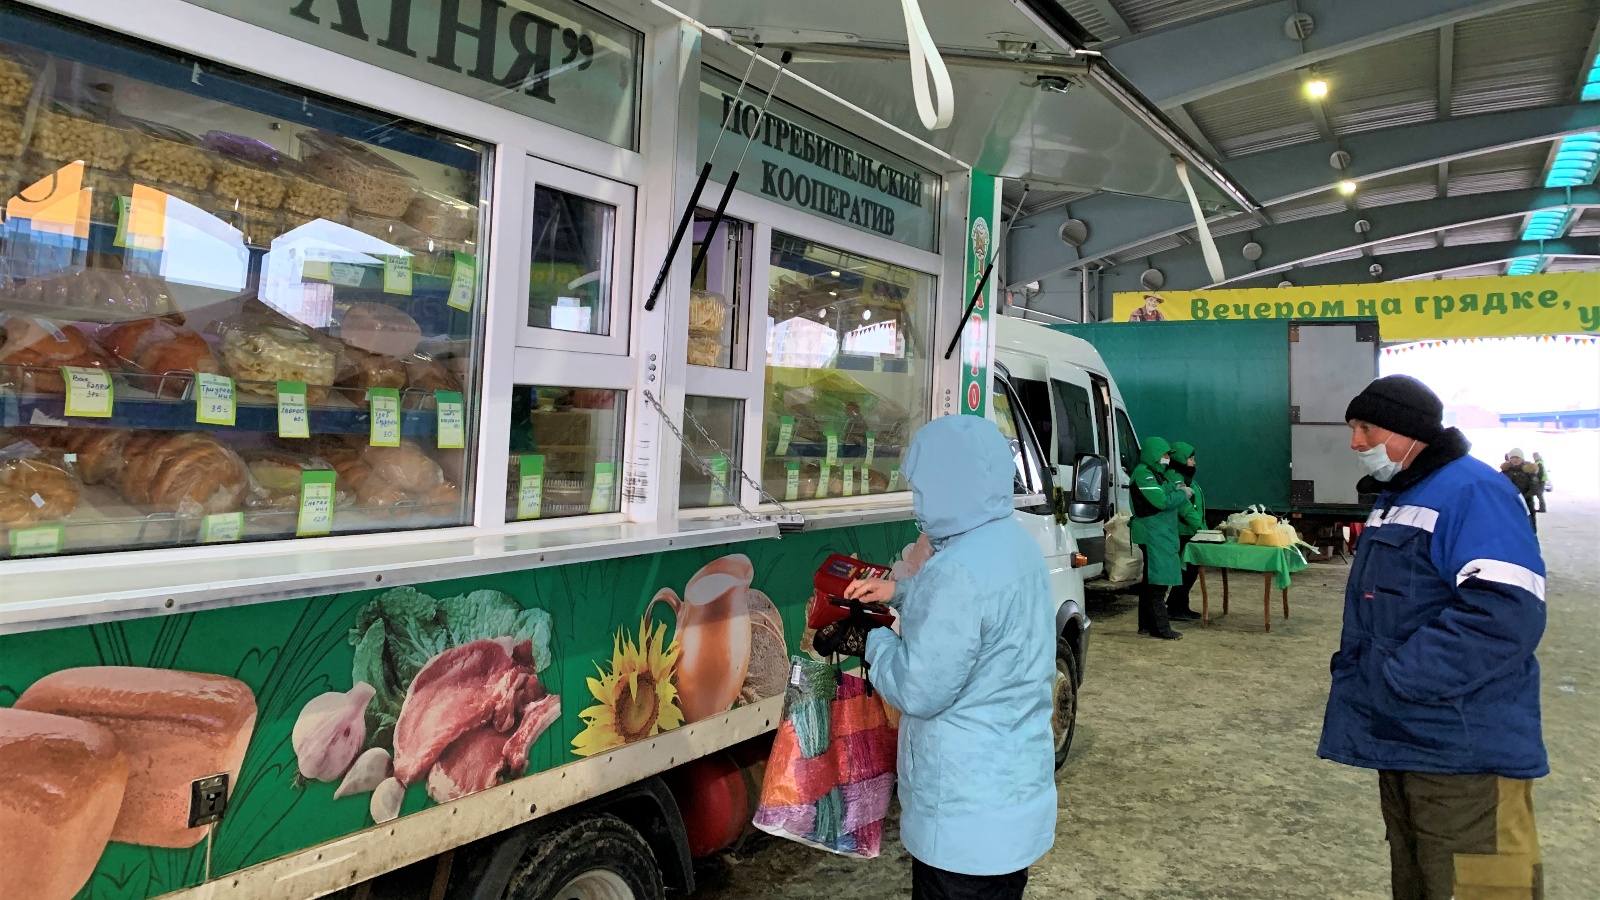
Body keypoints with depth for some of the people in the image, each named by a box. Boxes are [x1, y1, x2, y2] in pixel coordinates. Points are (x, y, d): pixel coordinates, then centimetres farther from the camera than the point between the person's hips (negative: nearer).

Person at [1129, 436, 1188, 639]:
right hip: (1153, 534, -11)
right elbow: (1161, 502, -21)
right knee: (1158, 580, -9)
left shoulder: (1154, 473, 19)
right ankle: (1160, 627, -7)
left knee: (1151, 581, 14)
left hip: (1161, 534, 11)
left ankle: (1147, 624, 21)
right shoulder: (1143, 474, -15)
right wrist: (1182, 494, -8)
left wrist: (1176, 489, 3)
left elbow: (1163, 494, 20)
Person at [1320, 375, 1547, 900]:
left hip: (1463, 751, -10)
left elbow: (1505, 614, -29)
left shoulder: (1471, 491, -16)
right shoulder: (1393, 501, 16)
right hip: (1402, 740, 10)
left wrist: (1395, 679, -25)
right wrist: (1359, 684, 12)